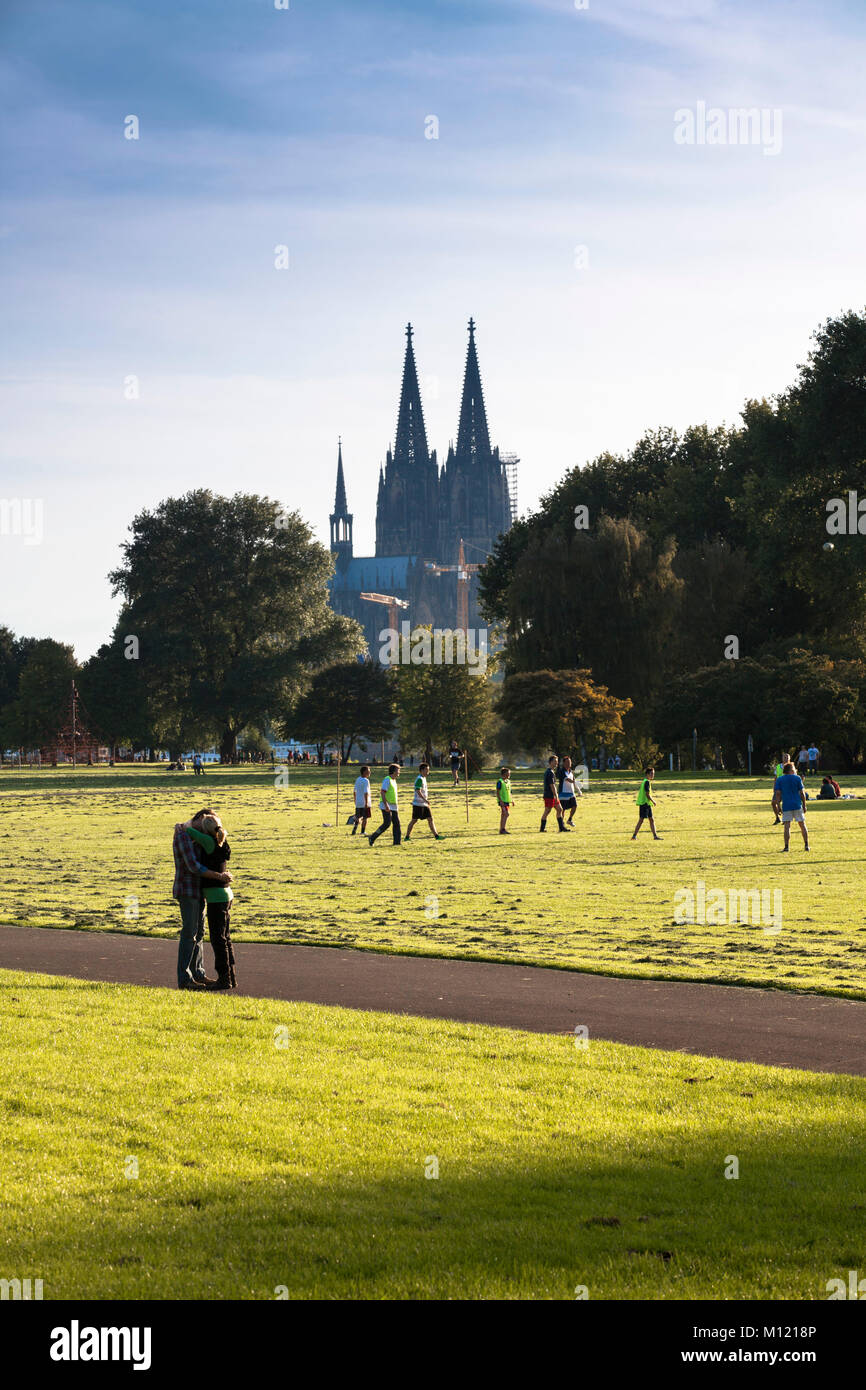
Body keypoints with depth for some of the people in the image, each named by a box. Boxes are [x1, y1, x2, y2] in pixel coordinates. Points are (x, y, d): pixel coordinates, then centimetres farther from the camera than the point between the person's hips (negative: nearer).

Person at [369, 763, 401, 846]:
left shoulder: (394, 780, 17)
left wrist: (397, 806, 24)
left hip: (393, 806, 9)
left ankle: (397, 842, 3)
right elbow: (383, 793, -19)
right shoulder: (387, 780, -12)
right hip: (386, 806, -9)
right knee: (387, 823, -13)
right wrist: (386, 805, -26)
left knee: (396, 823, 2)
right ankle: (372, 838, -6)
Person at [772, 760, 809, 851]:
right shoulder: (797, 778, 2)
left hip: (786, 806, 0)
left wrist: (778, 807, 3)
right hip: (797, 805, 0)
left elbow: (777, 793, 0)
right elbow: (802, 793, 1)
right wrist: (804, 805, 8)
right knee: (802, 825, 9)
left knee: (787, 826, -1)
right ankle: (806, 845, 11)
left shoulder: (779, 779, 5)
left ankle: (786, 847, -8)